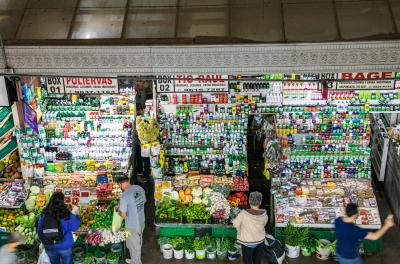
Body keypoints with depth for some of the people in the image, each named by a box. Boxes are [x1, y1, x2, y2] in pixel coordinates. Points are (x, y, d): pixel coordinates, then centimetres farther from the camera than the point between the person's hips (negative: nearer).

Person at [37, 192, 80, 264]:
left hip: (50, 247, 2)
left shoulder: (44, 214, -10)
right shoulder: (66, 214, -18)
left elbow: (39, 231, 0)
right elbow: (74, 228, -7)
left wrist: (44, 242, 16)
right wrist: (74, 214, 2)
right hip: (65, 246, -2)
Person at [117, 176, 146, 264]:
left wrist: (119, 209, -3)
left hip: (132, 225, -7)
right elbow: (144, 201, 11)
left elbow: (123, 215, -23)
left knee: (134, 245, 15)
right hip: (141, 221, 7)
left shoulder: (124, 196, -28)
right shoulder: (139, 188, -8)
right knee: (138, 243, 29)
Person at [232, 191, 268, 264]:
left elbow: (235, 224, -15)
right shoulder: (264, 214, -18)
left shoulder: (244, 213, -27)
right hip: (260, 241, 3)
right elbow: (264, 224, 1)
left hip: (247, 242, -3)